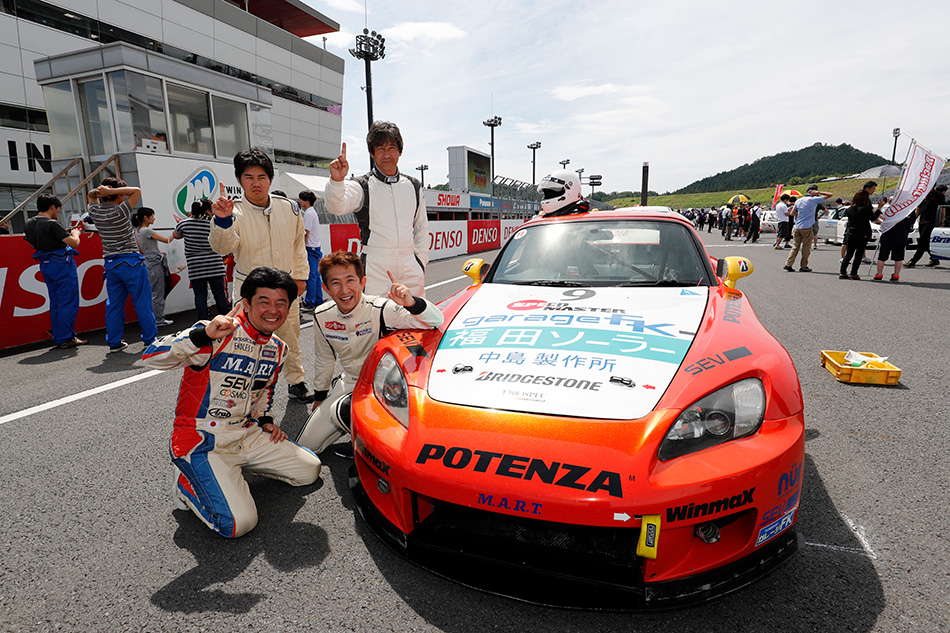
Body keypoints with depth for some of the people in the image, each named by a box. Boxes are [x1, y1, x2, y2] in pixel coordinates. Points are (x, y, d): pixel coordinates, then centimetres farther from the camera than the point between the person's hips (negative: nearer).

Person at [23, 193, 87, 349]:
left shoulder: (29, 224, 9)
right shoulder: (52, 224, -17)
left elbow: (34, 245, 22)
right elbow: (74, 243, -19)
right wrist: (75, 233, 4)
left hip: (45, 265, 9)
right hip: (62, 264, -9)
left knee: (55, 302, 14)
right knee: (68, 302, -3)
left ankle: (59, 337, 19)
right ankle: (65, 339, -1)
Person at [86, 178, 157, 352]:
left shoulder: (95, 212, 4)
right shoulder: (120, 211, -13)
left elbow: (90, 196, 25)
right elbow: (137, 191, -4)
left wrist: (98, 191, 3)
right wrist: (112, 191, -8)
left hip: (110, 264, 6)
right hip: (131, 262, -6)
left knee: (113, 303, 10)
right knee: (142, 302, 3)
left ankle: (114, 342, 14)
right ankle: (150, 339, 8)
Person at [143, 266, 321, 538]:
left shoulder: (278, 348, 5)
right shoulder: (220, 335, -19)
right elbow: (151, 357, -28)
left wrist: (264, 419, 11)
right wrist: (203, 335, -40)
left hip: (246, 435, 8)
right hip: (202, 441, -7)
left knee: (310, 470, 9)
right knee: (239, 523, -20)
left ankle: (233, 469, 19)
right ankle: (188, 485, 8)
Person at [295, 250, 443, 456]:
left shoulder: (380, 310, -24)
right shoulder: (322, 317, -7)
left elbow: (436, 321, -34)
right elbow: (325, 359, 11)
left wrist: (411, 303, -54)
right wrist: (320, 396, 20)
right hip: (347, 383, 6)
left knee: (343, 410, -35)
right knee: (305, 446, 8)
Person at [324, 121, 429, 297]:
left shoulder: (413, 186, 12)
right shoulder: (362, 187, -1)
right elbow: (336, 207, -20)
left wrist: (421, 259, 10)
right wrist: (336, 180, -39)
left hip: (410, 269, 4)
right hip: (375, 269, -4)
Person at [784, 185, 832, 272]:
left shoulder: (798, 201, 9)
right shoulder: (814, 200, -6)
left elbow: (792, 213, 16)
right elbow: (830, 194, -2)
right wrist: (819, 192, 0)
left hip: (797, 227, 5)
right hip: (807, 227, -5)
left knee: (795, 247, 8)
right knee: (806, 248, 3)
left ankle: (788, 264, 0)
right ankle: (803, 267, 6)